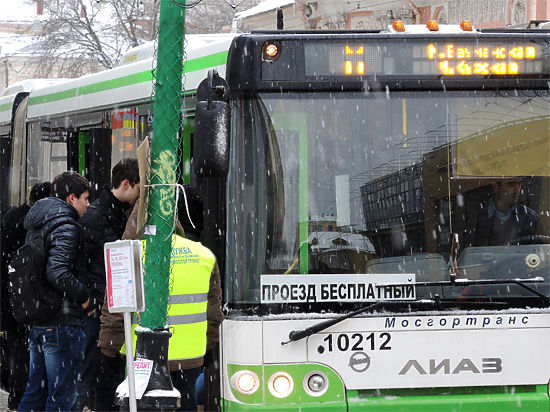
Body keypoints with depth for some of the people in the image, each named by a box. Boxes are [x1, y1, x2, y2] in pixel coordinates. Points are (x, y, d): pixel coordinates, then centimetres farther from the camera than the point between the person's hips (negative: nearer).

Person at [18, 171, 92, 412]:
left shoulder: (35, 227, 15)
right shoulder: (65, 227, -14)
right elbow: (57, 273, -25)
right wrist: (83, 295, -12)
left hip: (36, 322, 9)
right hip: (61, 323, -9)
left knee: (35, 392, 15)